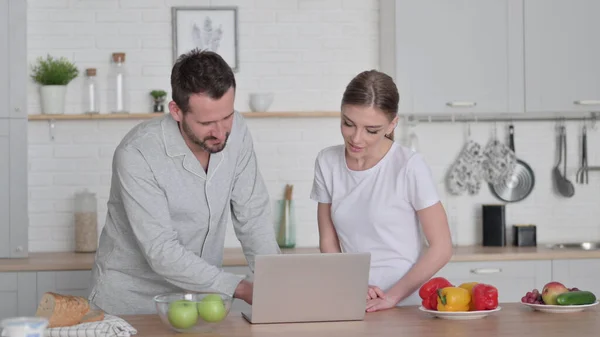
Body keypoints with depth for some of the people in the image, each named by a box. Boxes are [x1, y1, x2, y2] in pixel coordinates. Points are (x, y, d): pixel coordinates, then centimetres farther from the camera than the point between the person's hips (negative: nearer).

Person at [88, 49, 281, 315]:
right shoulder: (136, 154, -25)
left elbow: (252, 216, -4)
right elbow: (162, 253, -27)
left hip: (200, 291, 3)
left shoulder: (235, 131, -10)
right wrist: (242, 290, -31)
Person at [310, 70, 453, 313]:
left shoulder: (409, 166, -9)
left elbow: (441, 248, -5)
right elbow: (328, 244, 7)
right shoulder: (327, 163, 3)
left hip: (405, 308, -3)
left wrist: (393, 296, -12)